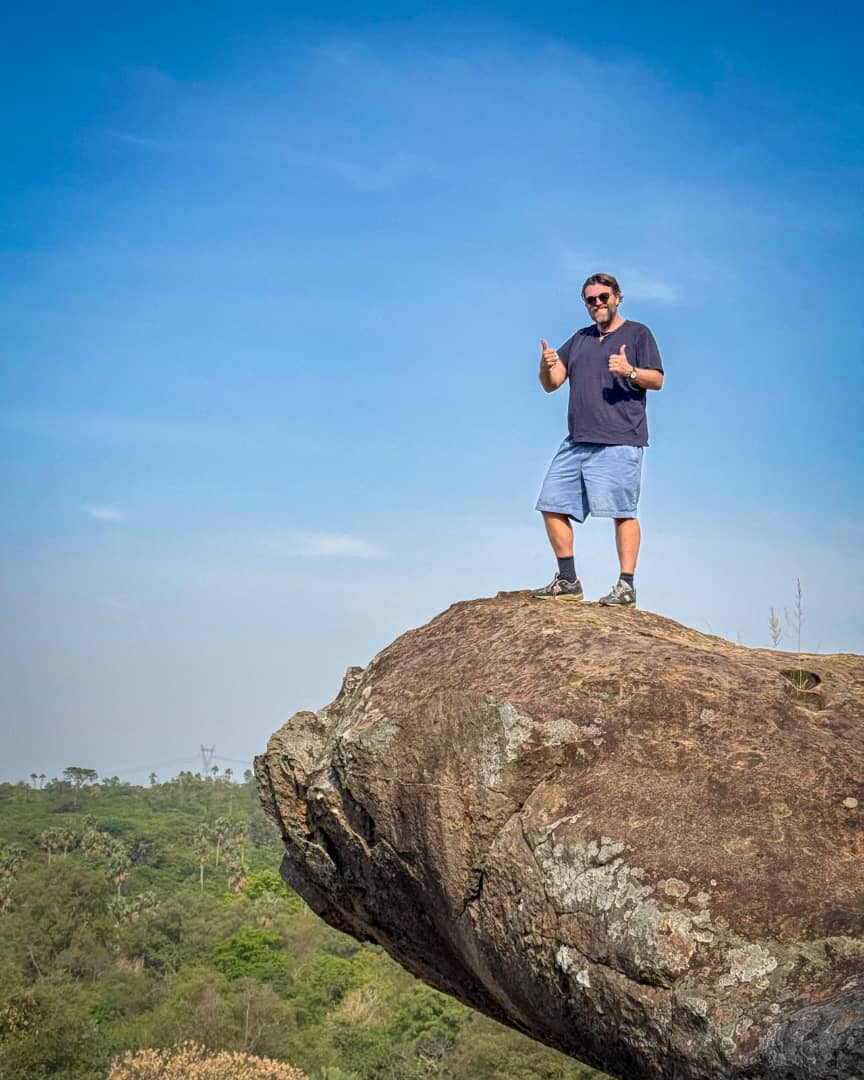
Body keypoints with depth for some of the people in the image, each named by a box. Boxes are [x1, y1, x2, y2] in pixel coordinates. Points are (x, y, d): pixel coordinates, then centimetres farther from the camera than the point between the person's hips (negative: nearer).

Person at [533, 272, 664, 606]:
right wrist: (547, 366, -7)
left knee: (622, 511, -10)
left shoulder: (638, 333, 7)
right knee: (552, 504, 3)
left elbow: (656, 380, -1)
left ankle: (626, 585, -9)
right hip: (577, 441, 6)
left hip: (619, 441, -6)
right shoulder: (579, 340, 22)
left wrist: (630, 371, -21)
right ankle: (568, 581, 10)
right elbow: (551, 384, 16)